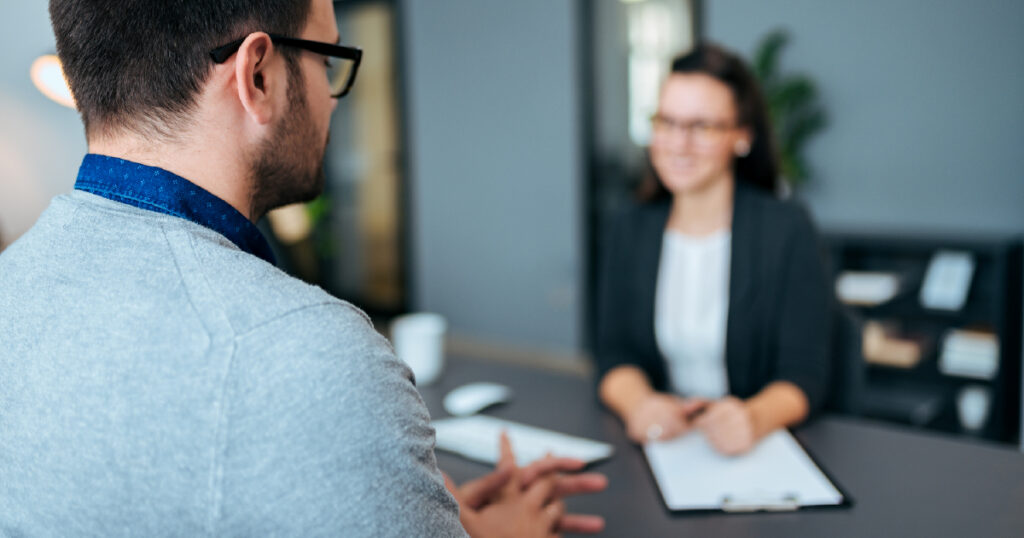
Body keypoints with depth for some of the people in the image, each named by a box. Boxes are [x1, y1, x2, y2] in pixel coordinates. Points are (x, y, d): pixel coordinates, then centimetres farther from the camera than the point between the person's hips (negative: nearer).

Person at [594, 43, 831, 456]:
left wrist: (755, 418, -28)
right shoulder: (630, 229, 8)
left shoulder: (788, 229, -3)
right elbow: (616, 355, 5)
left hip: (761, 451, -2)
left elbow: (804, 373, -7)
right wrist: (638, 403, -17)